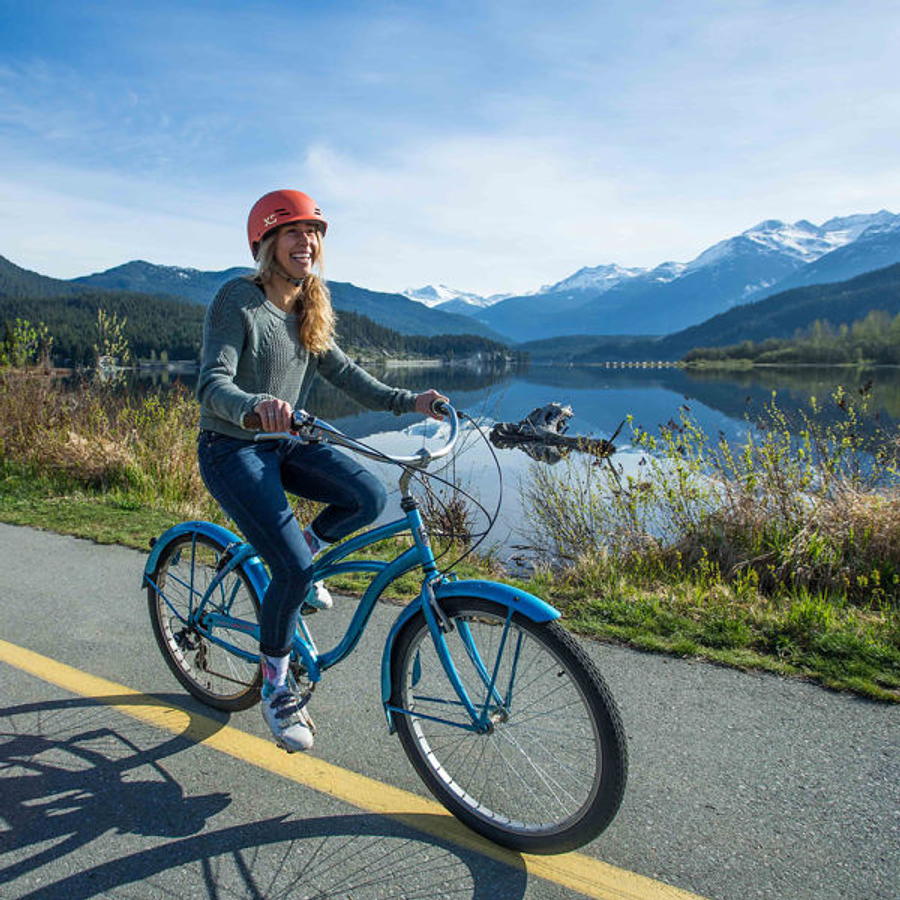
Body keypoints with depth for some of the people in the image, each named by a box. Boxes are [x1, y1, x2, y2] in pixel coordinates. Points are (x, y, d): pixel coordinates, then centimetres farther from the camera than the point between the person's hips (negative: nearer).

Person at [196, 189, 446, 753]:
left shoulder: (309, 309, 5)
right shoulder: (239, 301, -16)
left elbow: (344, 373, 3)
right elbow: (213, 384, -26)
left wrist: (407, 402, -10)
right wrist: (256, 405, -49)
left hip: (285, 442, 6)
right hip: (233, 450, -6)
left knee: (369, 497, -17)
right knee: (295, 572, -17)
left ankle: (302, 559, 12)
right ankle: (275, 686, 8)